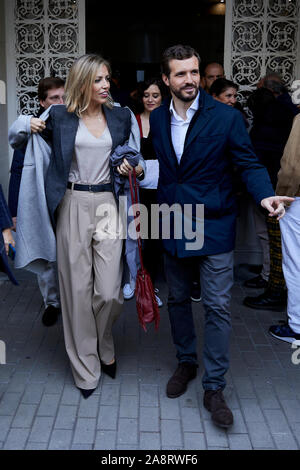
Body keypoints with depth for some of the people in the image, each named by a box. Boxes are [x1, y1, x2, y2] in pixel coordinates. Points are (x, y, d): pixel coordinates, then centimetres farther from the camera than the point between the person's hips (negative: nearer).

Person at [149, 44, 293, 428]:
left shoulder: (226, 117, -10)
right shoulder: (156, 119, 2)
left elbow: (248, 163, -7)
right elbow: (154, 166, 10)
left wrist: (264, 195, -25)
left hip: (214, 227, -3)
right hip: (172, 225, 4)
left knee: (217, 307, -1)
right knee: (178, 300, 16)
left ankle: (214, 387, 11)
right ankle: (186, 362, 37)